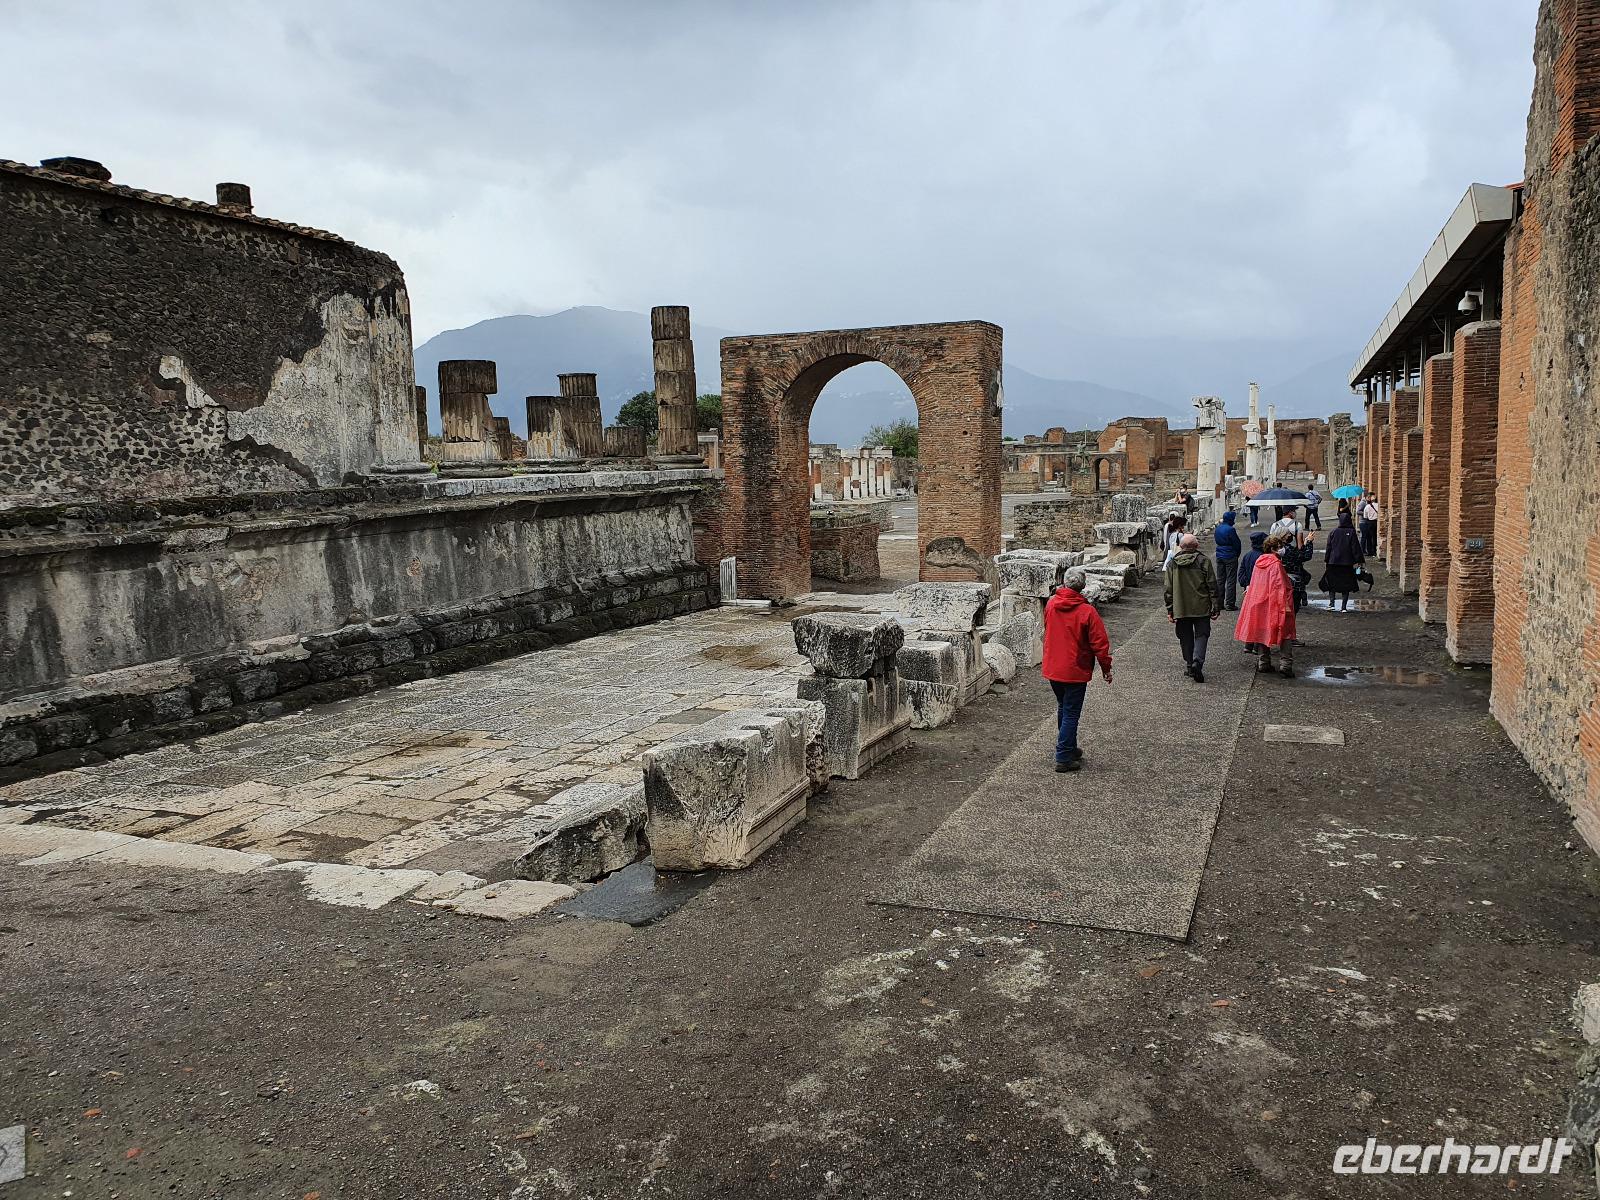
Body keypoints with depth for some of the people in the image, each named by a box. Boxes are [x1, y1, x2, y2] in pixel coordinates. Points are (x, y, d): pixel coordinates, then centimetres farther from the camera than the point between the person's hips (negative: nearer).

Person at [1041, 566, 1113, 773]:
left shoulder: (1051, 604, -2)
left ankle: (1069, 748, 35)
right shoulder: (1087, 611, -18)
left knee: (1063, 709, 22)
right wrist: (1106, 668, -2)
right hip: (1075, 671, -6)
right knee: (1071, 714, 3)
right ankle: (1064, 758, 6)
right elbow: (1100, 643, -13)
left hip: (1052, 669, 6)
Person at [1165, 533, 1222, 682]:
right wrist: (1216, 607, 2)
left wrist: (1170, 610, 11)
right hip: (1201, 607, -2)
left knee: (1186, 637, 13)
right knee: (1201, 634, 5)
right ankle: (1197, 661, -16)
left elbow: (1169, 589, 5)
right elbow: (1212, 586, -5)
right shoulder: (1204, 561, -5)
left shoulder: (1173, 563, 2)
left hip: (1180, 609, 2)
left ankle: (1189, 666, 15)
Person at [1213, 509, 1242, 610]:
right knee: (1231, 580, -1)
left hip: (1219, 556, 7)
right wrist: (1237, 554, 5)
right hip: (1230, 557, -7)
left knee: (1220, 579, 13)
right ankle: (1230, 604, -1)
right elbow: (1237, 543, -11)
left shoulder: (1218, 528, 4)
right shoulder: (1230, 529, -17)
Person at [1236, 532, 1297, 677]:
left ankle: (1263, 663, 18)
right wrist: (1285, 606, -20)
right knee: (1285, 633, -2)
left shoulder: (1259, 561, 8)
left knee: (1262, 631, 15)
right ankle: (1286, 664, -10)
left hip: (1259, 603, 8)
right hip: (1274, 605, -8)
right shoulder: (1276, 564, -16)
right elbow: (1280, 587, -20)